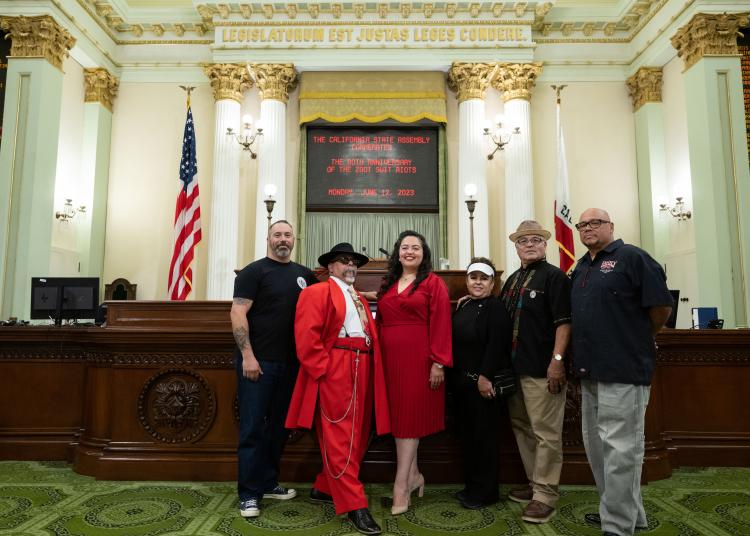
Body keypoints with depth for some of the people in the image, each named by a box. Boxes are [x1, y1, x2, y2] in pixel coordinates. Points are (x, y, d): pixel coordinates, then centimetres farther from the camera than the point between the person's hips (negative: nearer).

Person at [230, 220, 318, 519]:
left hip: (290, 363, 6)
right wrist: (247, 355, -19)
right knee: (253, 427, 1)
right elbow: (238, 313, -12)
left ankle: (268, 483, 29)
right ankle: (249, 494, 12)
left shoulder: (304, 274, 12)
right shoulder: (254, 271, -4)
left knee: (279, 426, 14)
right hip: (257, 361, -6)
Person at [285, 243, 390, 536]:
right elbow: (307, 336, -11)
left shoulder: (361, 299, 25)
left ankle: (325, 487, 28)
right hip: (333, 369, -8)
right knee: (339, 436, -4)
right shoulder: (317, 292, 1)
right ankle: (354, 504, 1)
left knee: (357, 435, 12)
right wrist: (323, 371, -16)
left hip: (362, 370, 8)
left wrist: (371, 369, 7)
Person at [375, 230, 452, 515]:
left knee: (411, 416, -1)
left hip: (418, 358, -5)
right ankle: (413, 475, 26)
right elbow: (381, 322, 13)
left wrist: (439, 363, -13)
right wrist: (379, 357, 5)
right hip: (390, 358, 5)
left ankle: (401, 485, 6)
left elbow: (441, 324, -8)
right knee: (398, 415, 10)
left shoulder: (433, 283, -2)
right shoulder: (387, 284, 13)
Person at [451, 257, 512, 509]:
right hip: (462, 381, 8)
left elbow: (496, 345, -19)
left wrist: (485, 377, -22)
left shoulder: (495, 307, -11)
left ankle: (485, 491, 16)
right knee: (467, 433, 15)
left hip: (483, 382, -8)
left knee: (484, 435, 2)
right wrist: (456, 377, 11)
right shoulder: (463, 306, 13)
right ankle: (471, 485, 29)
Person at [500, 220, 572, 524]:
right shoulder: (513, 279, 15)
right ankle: (535, 483, 30)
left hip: (542, 368, -8)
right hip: (515, 367, 8)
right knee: (522, 429, 16)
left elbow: (563, 322, -14)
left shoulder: (554, 276, -7)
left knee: (545, 433, 0)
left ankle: (545, 495, 11)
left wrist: (557, 360, -21)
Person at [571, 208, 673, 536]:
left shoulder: (632, 257, -7)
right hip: (590, 372, 9)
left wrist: (640, 340, 4)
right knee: (597, 447, 17)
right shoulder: (580, 268, 16)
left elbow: (661, 306, -9)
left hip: (623, 372, -9)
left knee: (619, 449, -3)